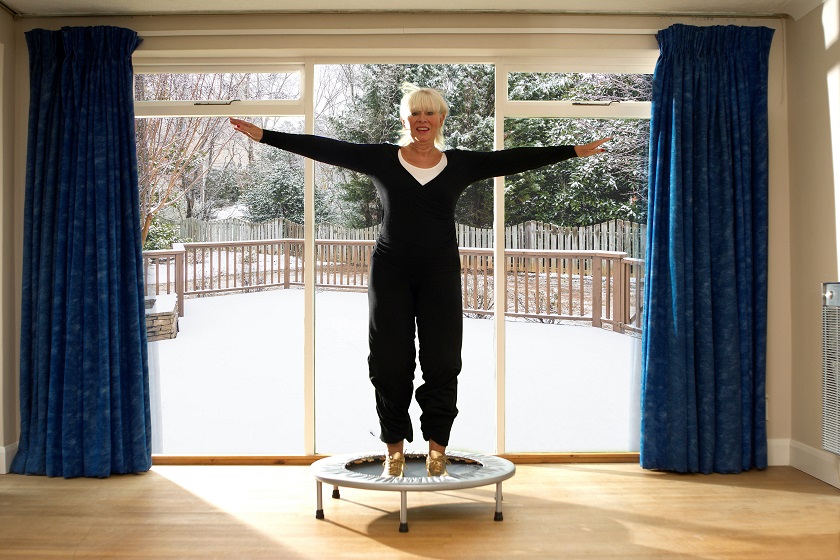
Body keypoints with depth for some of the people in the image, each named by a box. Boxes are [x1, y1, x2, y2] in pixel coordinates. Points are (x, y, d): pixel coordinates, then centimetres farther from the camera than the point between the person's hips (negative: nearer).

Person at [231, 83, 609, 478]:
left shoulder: (460, 164, 5)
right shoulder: (381, 159, 3)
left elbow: (515, 159, 4)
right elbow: (324, 148, -1)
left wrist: (575, 150, 2)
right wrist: (264, 135, -4)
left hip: (440, 272, 1)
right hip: (391, 271, 0)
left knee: (441, 361, 1)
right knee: (390, 361, 2)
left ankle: (437, 448, 15)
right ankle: (394, 449, 15)